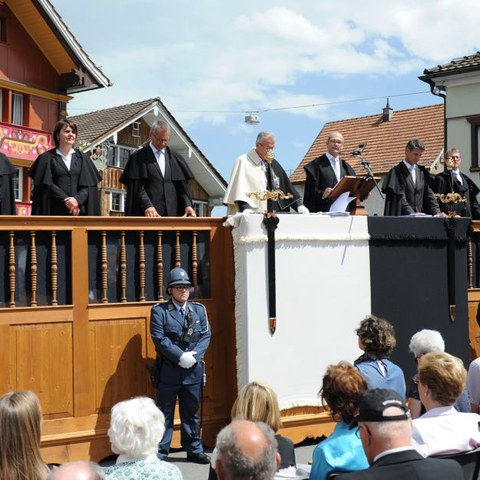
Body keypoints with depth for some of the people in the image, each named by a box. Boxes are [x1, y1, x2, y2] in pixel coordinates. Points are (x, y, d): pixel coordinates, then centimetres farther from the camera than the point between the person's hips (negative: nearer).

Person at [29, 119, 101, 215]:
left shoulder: (82, 158, 13)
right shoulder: (47, 158, 6)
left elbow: (88, 186, 5)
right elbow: (47, 185, -3)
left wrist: (77, 199, -13)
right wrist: (65, 201, -14)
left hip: (78, 211, 2)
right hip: (55, 212, -2)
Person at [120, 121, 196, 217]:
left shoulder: (175, 158, 15)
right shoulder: (139, 157, 3)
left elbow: (182, 185, 12)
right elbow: (137, 187, -6)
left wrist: (187, 205, -5)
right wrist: (147, 205, -21)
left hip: (172, 213, 4)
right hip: (148, 215, -4)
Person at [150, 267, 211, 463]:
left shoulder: (199, 309, 11)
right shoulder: (159, 311, -1)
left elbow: (206, 336, 5)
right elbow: (159, 338, -10)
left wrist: (194, 355, -11)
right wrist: (180, 356, -17)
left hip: (194, 369, 4)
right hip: (169, 369, -4)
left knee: (191, 411, 13)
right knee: (164, 412, 3)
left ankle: (194, 450, 23)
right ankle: (160, 453, 10)